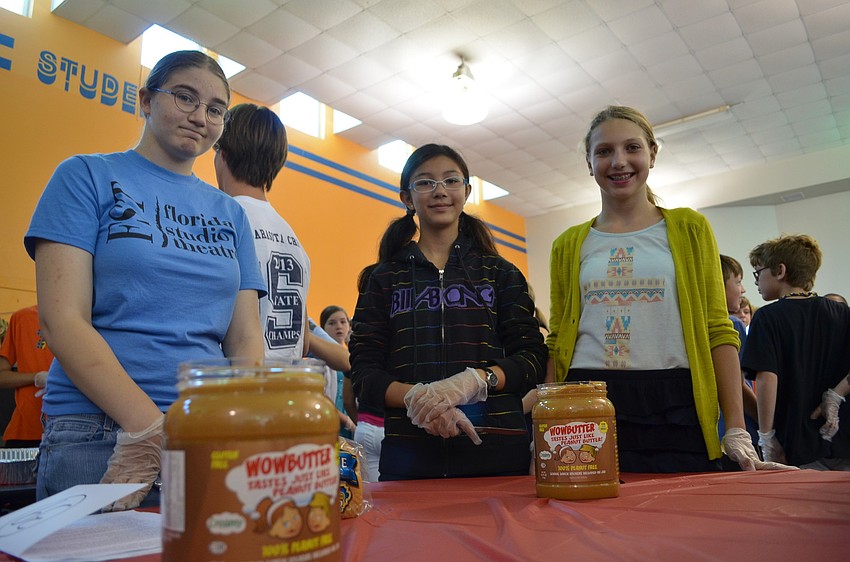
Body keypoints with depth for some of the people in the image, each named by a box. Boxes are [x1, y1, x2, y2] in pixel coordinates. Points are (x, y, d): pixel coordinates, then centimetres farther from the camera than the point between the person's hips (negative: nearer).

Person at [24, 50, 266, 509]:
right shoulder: (88, 176, 2)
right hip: (96, 436, -3)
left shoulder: (230, 213, 13)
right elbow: (62, 319, -8)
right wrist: (151, 429, -20)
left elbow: (245, 338, 7)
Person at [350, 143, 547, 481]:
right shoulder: (383, 278, 8)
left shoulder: (501, 273, 9)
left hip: (497, 452, 1)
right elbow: (363, 373, 2)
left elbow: (533, 359, 1)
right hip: (408, 455, 0)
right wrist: (416, 397, -19)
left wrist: (474, 380, -18)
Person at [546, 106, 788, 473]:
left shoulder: (690, 228, 7)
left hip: (673, 411, 0)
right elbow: (557, 340, 10)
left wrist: (736, 429, -2)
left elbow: (718, 331, 4)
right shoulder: (570, 245, 10)